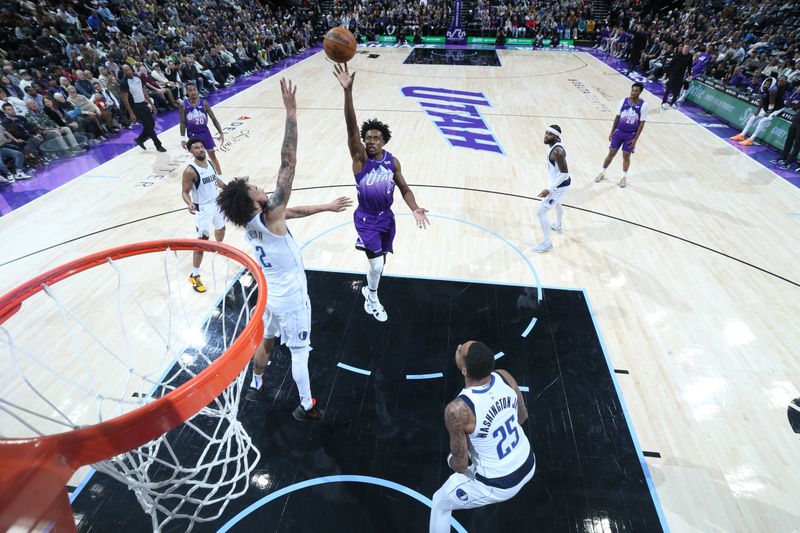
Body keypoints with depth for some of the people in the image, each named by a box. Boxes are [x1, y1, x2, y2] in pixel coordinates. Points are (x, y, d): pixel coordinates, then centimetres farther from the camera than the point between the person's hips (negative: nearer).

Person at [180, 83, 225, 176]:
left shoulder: (203, 103, -9)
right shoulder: (183, 105, -9)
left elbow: (213, 118, -4)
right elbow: (183, 123, -4)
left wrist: (221, 133, -10)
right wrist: (183, 138, -9)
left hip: (204, 132, 0)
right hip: (192, 134, 0)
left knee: (212, 155, 6)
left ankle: (221, 176, 15)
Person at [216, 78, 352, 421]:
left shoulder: (248, 222, -5)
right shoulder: (269, 218, -28)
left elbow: (290, 212, 9)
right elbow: (288, 163, -33)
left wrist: (325, 207, 14)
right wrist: (291, 114, -30)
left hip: (269, 294, 8)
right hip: (291, 298, -7)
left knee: (265, 341, 27)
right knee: (299, 352, 8)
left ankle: (256, 385, 50)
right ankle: (307, 407, 26)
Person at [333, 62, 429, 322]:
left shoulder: (392, 161, -3)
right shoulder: (360, 157, -15)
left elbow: (404, 188, 5)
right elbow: (351, 127, -30)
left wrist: (414, 209, -13)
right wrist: (348, 91, -43)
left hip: (386, 217, 5)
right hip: (366, 219, -4)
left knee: (380, 262, 17)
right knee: (377, 264, -10)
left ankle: (369, 290, 47)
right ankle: (372, 299, 21)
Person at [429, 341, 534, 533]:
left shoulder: (457, 410, -35)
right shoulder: (504, 377, -20)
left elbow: (460, 465, -19)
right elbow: (523, 415, 1)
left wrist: (453, 462, 4)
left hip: (499, 485, -5)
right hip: (528, 464, 6)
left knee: (440, 503, 20)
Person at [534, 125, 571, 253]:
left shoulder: (557, 151, -30)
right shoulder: (555, 144, 1)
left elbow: (565, 174, -29)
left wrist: (549, 189, -29)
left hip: (559, 185, -11)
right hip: (560, 183, 11)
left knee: (541, 212, -6)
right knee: (557, 204, 35)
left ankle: (547, 243, 4)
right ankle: (557, 226, 62)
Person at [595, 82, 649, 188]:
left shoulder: (643, 105, -13)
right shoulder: (623, 101, -6)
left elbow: (642, 123, -10)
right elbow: (617, 117, 4)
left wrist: (635, 139, -13)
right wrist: (612, 132, 4)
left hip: (631, 135, -2)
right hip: (619, 131, 2)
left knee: (626, 155, 7)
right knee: (611, 153, 6)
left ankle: (624, 177, 24)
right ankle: (602, 173, 23)